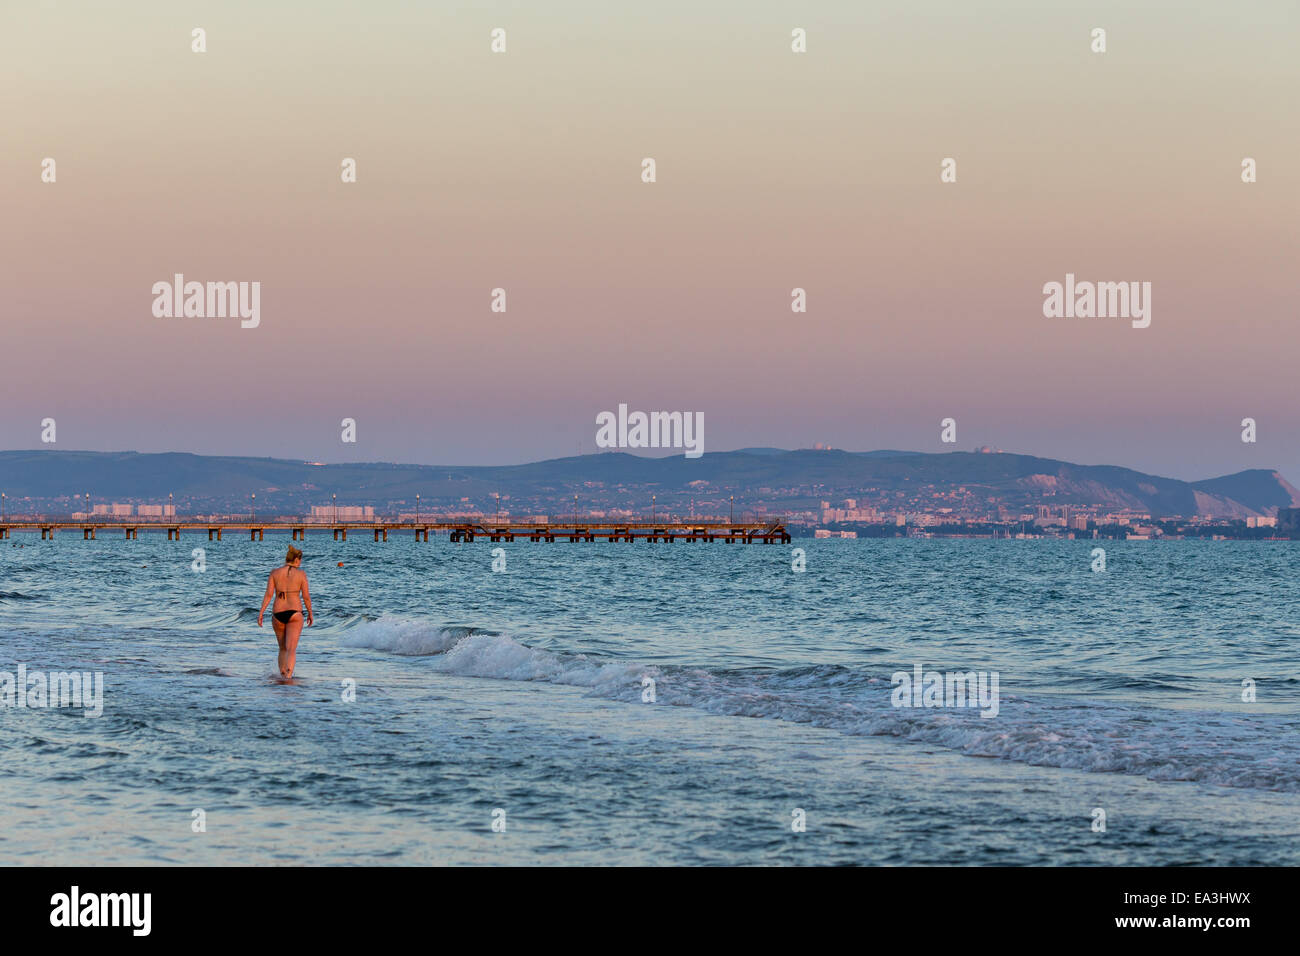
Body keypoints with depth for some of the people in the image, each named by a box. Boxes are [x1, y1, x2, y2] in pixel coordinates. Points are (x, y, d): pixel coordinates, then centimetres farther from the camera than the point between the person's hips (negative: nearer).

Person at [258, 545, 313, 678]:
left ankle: (282, 674, 25)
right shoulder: (301, 574, -3)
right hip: (295, 613, -3)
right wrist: (310, 614, 12)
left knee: (283, 648, 22)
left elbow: (268, 594, -5)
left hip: (278, 614, 3)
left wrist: (261, 612, -3)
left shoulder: (275, 573, 2)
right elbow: (306, 597, -1)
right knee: (291, 650, -9)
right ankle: (288, 674, -29)